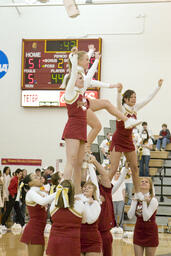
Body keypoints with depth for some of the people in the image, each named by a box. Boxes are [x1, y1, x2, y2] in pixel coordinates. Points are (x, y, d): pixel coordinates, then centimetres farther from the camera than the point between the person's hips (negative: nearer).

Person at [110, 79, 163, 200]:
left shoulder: (135, 108, 3)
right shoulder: (121, 108, -15)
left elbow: (149, 98, 10)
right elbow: (119, 101, -38)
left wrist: (159, 86, 10)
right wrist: (119, 92, -58)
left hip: (129, 141, 7)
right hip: (118, 141, -7)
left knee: (135, 167, 9)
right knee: (113, 169, -11)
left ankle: (138, 192, 19)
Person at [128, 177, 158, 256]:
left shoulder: (153, 200, -13)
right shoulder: (136, 199, 3)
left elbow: (146, 217, -22)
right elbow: (130, 216, -7)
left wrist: (144, 202, -23)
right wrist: (135, 202, -12)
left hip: (150, 232, -5)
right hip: (138, 231, 5)